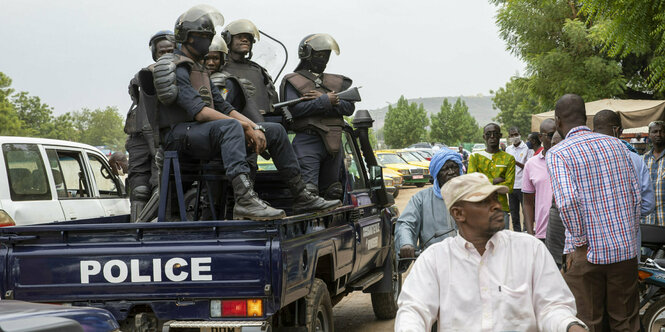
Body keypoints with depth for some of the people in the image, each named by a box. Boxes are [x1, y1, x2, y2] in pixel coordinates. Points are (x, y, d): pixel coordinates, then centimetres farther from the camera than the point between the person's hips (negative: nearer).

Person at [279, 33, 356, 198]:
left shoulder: (336, 82, 22)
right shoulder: (292, 81, 6)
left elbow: (349, 107, 7)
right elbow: (294, 109, -11)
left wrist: (327, 100, -7)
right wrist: (325, 101, -11)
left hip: (334, 141, 6)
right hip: (308, 140, -6)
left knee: (333, 192, 9)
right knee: (307, 190, -17)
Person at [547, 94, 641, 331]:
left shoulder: (558, 154, -8)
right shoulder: (617, 145, 9)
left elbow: (567, 201, -22)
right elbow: (636, 195, 9)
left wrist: (579, 243, -12)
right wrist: (630, 233, 16)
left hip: (587, 252, -4)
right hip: (625, 249, 5)